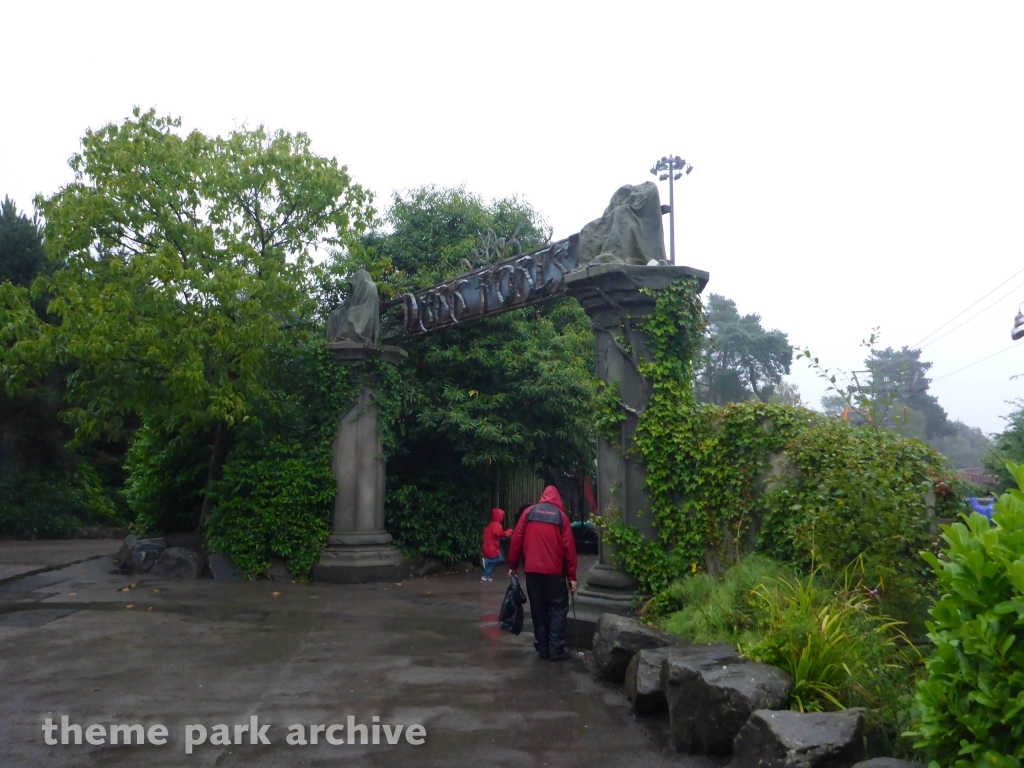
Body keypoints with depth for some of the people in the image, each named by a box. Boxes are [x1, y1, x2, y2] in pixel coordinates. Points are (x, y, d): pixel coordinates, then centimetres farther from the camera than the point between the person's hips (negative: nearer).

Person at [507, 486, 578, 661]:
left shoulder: (529, 512, 6)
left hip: (532, 569, 2)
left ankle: (542, 648, 14)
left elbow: (517, 539, 3)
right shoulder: (561, 516, 2)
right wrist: (572, 576, 2)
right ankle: (556, 649, 1)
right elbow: (568, 547, -1)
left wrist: (513, 565, 11)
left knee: (538, 609, 11)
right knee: (558, 609, 5)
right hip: (554, 570, -2)